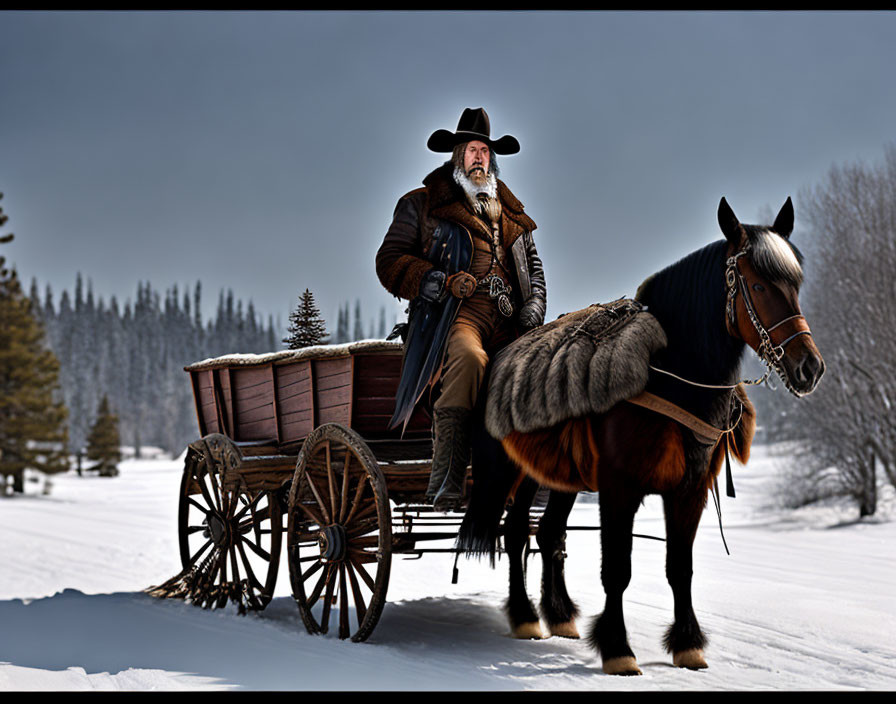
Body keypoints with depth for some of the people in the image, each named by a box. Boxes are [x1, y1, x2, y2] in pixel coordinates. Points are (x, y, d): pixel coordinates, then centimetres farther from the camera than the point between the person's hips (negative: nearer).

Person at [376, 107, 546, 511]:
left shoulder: (509, 212, 31)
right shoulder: (422, 205, 16)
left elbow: (532, 263, 34)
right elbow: (390, 262, 8)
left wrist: (534, 305, 12)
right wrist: (440, 282, -9)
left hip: (508, 317, 5)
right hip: (456, 311, -5)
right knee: (469, 357, -38)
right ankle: (445, 484, -39)